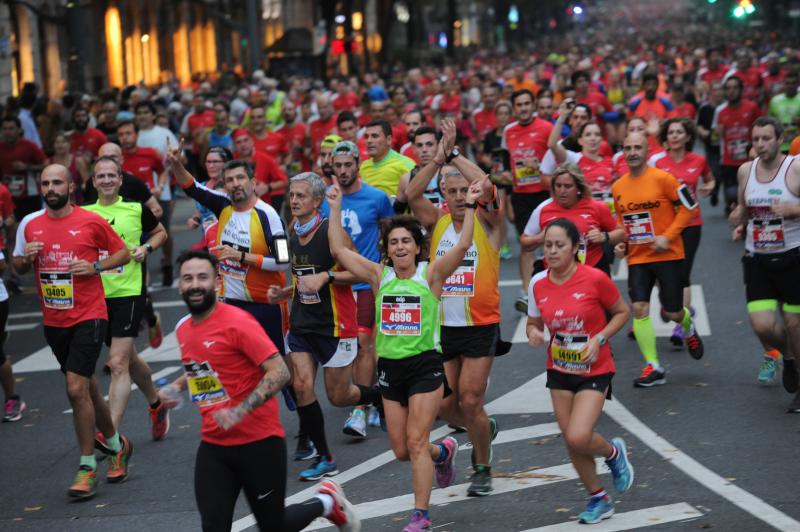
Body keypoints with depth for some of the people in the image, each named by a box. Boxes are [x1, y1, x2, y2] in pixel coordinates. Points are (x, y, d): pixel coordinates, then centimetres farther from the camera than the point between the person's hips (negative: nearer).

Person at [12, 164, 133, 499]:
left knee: (77, 389, -15)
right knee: (86, 389, 16)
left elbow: (123, 253, 3)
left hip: (88, 317, -5)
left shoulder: (92, 222, -6)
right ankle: (117, 445, 37)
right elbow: (18, 267, 16)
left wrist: (95, 266, -14)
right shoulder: (29, 224, 6)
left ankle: (87, 467, -5)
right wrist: (25, 258, -7)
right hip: (53, 321, 5)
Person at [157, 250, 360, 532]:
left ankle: (328, 502, 34)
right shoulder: (183, 329, 8)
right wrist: (175, 387, 10)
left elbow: (279, 372, -20)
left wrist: (239, 412, -28)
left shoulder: (237, 322, -15)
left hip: (259, 443, -6)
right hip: (213, 445, 6)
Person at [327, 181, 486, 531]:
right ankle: (444, 452, 40)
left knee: (416, 442, -10)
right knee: (401, 450, 8)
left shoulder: (431, 274, -5)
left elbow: (463, 244, -16)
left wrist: (470, 205, -20)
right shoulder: (379, 275, 4)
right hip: (390, 367, 4)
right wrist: (335, 209, 2)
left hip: (425, 365, -4)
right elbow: (339, 250, 3)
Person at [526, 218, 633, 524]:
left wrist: (599, 339, -17)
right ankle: (598, 500, 29)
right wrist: (533, 333, -13)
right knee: (572, 443, 8)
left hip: (594, 370, -4)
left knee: (578, 438, -18)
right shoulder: (538, 284, -4)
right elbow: (533, 322, 11)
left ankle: (613, 453, 17)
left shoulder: (595, 279, -16)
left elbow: (622, 312, -3)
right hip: (560, 371, 5)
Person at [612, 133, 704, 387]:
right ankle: (653, 368, -6)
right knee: (639, 308, -11)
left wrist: (668, 236, -15)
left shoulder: (662, 178, -11)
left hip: (668, 255, -4)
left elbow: (689, 206, -8)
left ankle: (689, 330, 42)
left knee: (672, 312, 3)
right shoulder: (618, 187, 6)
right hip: (637, 258, 4)